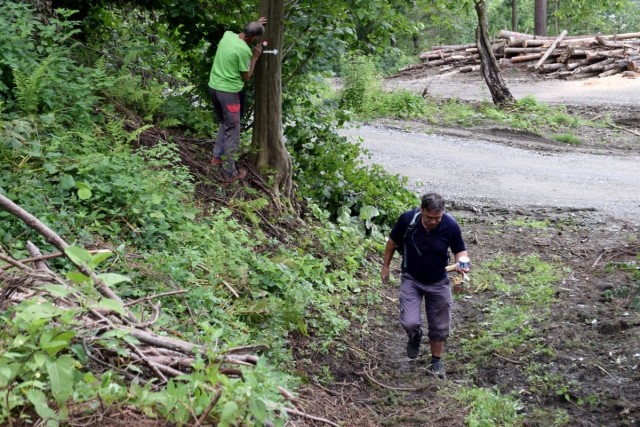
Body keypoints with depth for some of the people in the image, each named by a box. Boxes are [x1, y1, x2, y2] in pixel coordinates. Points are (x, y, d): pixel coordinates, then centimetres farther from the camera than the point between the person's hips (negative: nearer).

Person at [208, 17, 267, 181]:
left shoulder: (227, 34, 0)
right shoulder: (244, 50, -21)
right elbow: (246, 78, -8)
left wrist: (254, 25, 23)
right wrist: (255, 57, -1)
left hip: (213, 87, 8)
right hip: (229, 92, -8)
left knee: (224, 125, 27)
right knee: (232, 132, 3)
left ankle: (217, 157, 36)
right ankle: (231, 173, 9)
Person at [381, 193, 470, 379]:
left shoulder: (451, 226, -23)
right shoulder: (407, 219, -23)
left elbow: (460, 250, -7)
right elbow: (393, 241, -4)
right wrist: (385, 266, 3)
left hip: (438, 282, 1)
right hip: (411, 279, -1)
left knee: (439, 326, 11)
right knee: (410, 322, -14)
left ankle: (436, 361, 35)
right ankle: (415, 337, 23)